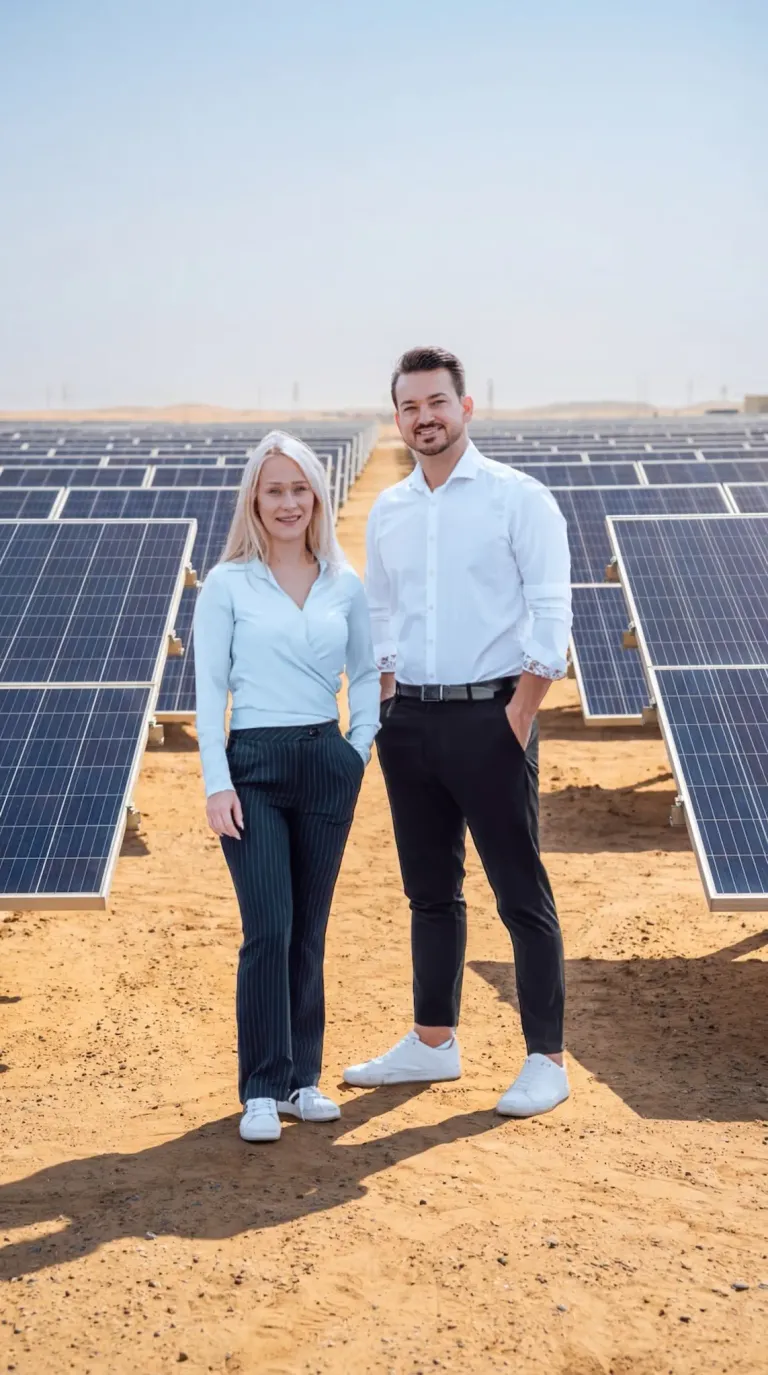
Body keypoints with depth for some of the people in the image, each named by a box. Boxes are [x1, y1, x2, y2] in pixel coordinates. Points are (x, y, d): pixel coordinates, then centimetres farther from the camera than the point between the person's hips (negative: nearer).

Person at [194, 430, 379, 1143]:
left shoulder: (345, 585, 7)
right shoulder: (227, 584, 0)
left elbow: (366, 673, 15)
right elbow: (209, 687, -2)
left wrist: (359, 748, 2)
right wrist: (216, 782, -8)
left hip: (326, 764, 3)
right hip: (254, 764, -3)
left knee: (309, 930, 7)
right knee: (268, 929, -10)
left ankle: (302, 1078, 17)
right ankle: (261, 1091, -1)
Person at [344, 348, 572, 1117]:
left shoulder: (517, 499, -5)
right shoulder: (387, 512, 12)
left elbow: (551, 615, -9)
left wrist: (519, 715, -13)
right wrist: (386, 710, 9)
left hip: (488, 716, -5)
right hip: (409, 722, 6)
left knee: (520, 893, -1)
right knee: (429, 889, 14)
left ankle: (546, 1061, 7)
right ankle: (433, 1042, 26)